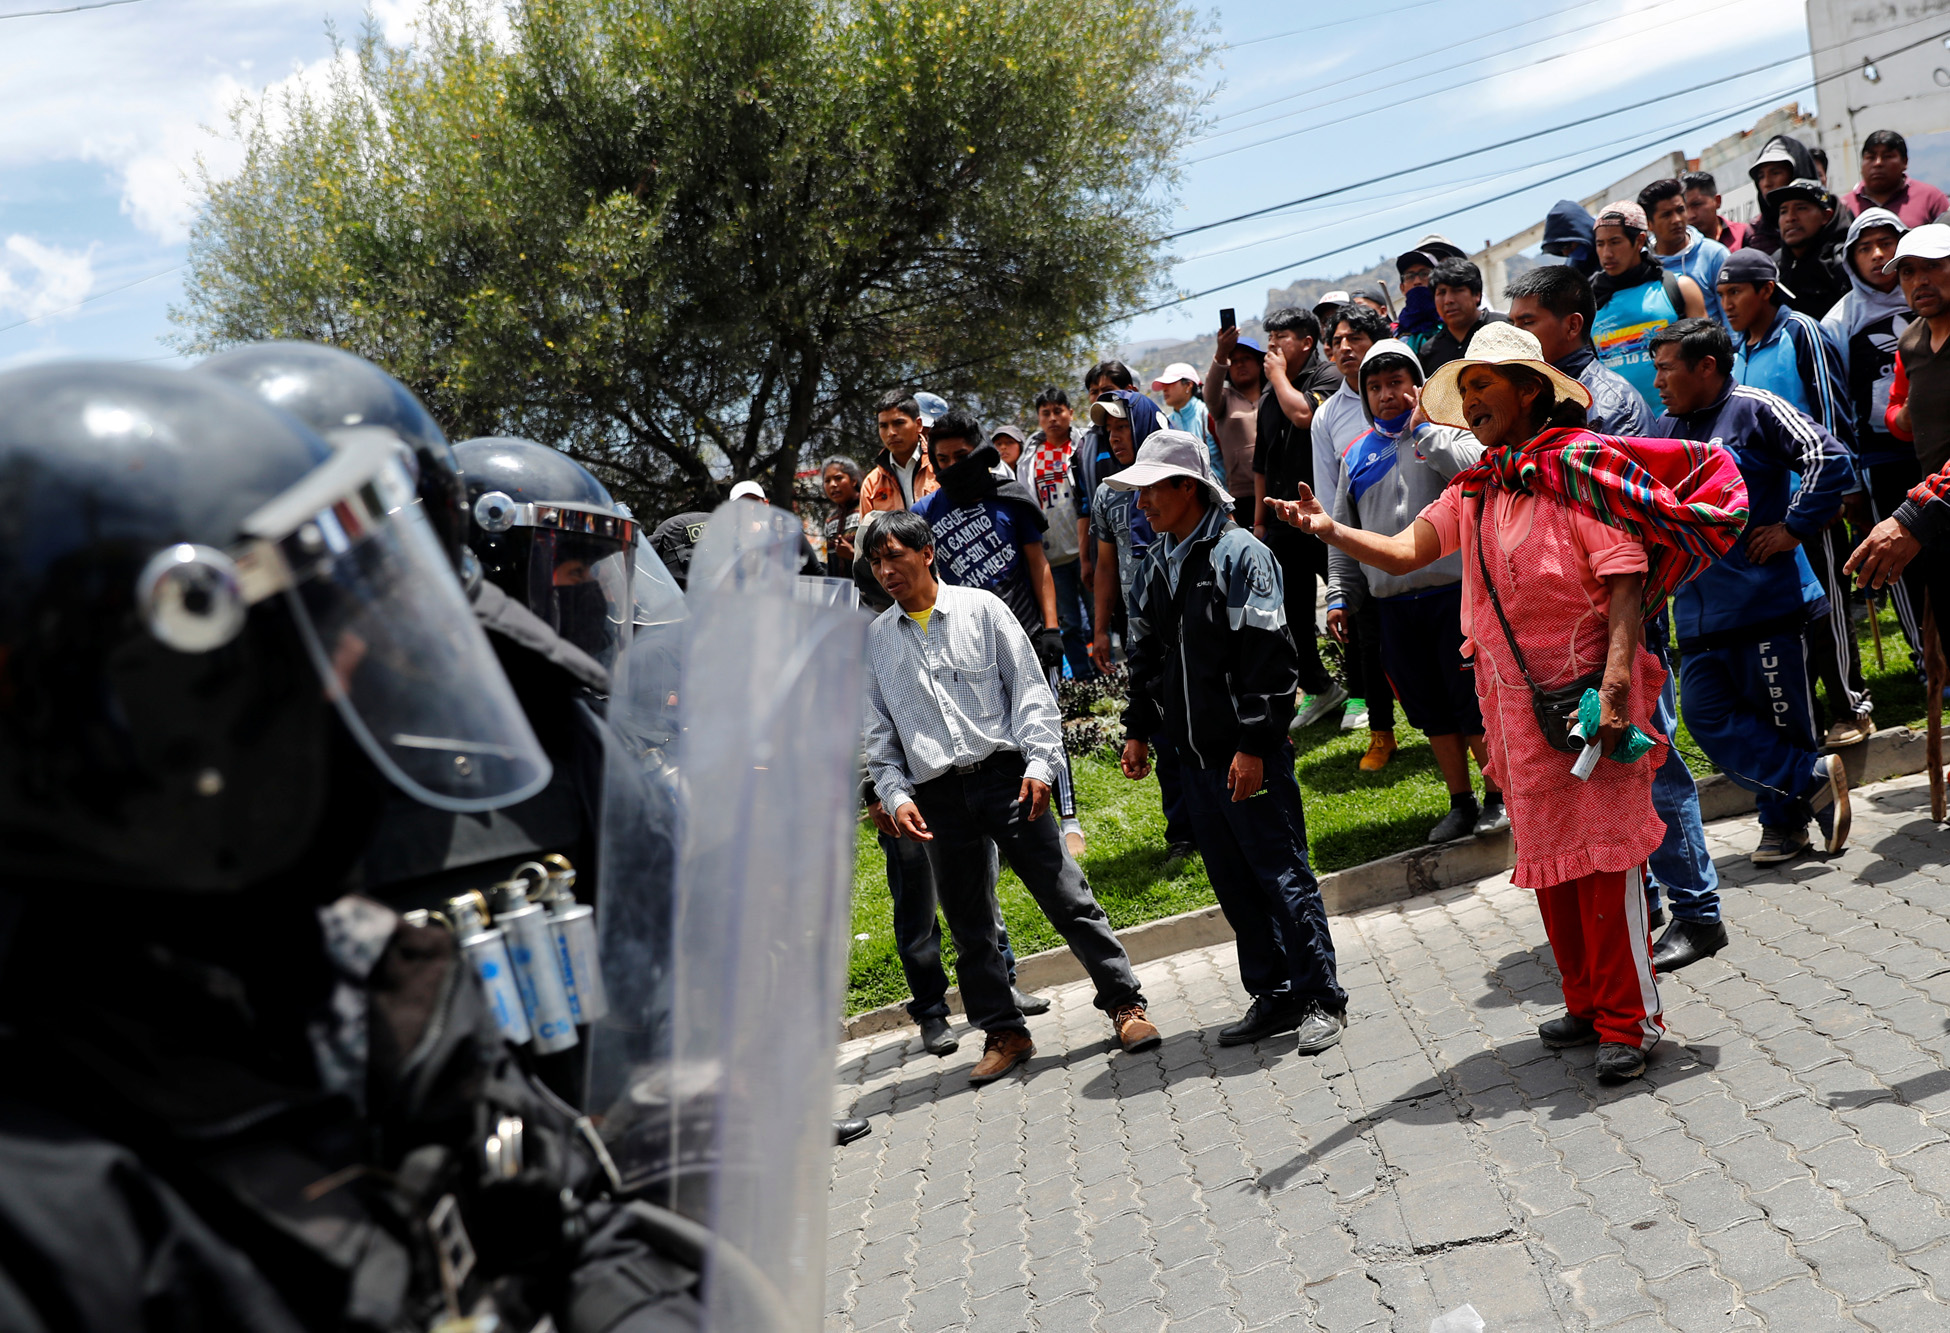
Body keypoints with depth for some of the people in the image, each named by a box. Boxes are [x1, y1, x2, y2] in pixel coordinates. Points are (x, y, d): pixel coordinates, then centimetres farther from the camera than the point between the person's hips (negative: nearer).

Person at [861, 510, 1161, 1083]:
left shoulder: (981, 609, 3)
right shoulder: (874, 640, 9)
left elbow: (1030, 687, 2)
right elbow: (878, 733, 11)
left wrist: (1040, 763, -8)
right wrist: (895, 794, -3)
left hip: (1004, 773, -2)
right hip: (936, 795, 3)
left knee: (1068, 897, -3)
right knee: (968, 925, 7)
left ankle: (1124, 1004, 8)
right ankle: (1003, 1034, 19)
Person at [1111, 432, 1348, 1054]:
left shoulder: (1240, 555, -11)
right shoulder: (1156, 565, 13)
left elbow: (1268, 657, -16)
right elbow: (1145, 653, 22)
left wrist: (1253, 745, -20)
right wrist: (1138, 730, 18)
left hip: (1249, 753, -8)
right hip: (1193, 756, 8)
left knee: (1281, 874, -3)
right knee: (1233, 884, 12)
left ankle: (1323, 1000, 7)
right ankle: (1274, 996, 23)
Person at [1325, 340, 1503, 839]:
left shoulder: (1445, 430, 2)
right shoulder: (1355, 456, 14)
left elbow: (1477, 470, -20)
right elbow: (1344, 535, 18)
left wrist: (1422, 427, -14)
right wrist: (1340, 597, 10)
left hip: (1454, 592, -4)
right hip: (1393, 604, 4)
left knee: (1472, 702, 1)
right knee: (1430, 709, 10)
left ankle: (1497, 796, 16)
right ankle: (1460, 803, 21)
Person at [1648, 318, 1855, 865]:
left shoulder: (1755, 410, -6)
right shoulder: (1666, 431, 14)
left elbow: (1830, 459, -14)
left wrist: (1794, 528, -13)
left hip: (1765, 599, -7)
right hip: (1698, 610, 7)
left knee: (1783, 719, 2)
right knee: (1707, 716, -1)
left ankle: (1786, 817, 17)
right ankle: (1812, 783, 8)